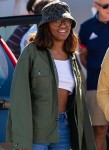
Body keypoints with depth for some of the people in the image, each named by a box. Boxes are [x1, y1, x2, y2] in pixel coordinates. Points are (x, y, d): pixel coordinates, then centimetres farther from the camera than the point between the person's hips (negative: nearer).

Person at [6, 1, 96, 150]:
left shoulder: (72, 58, 12)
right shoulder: (32, 51, -5)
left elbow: (79, 101, 17)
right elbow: (19, 95, -11)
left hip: (64, 129, 5)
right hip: (35, 130, -5)